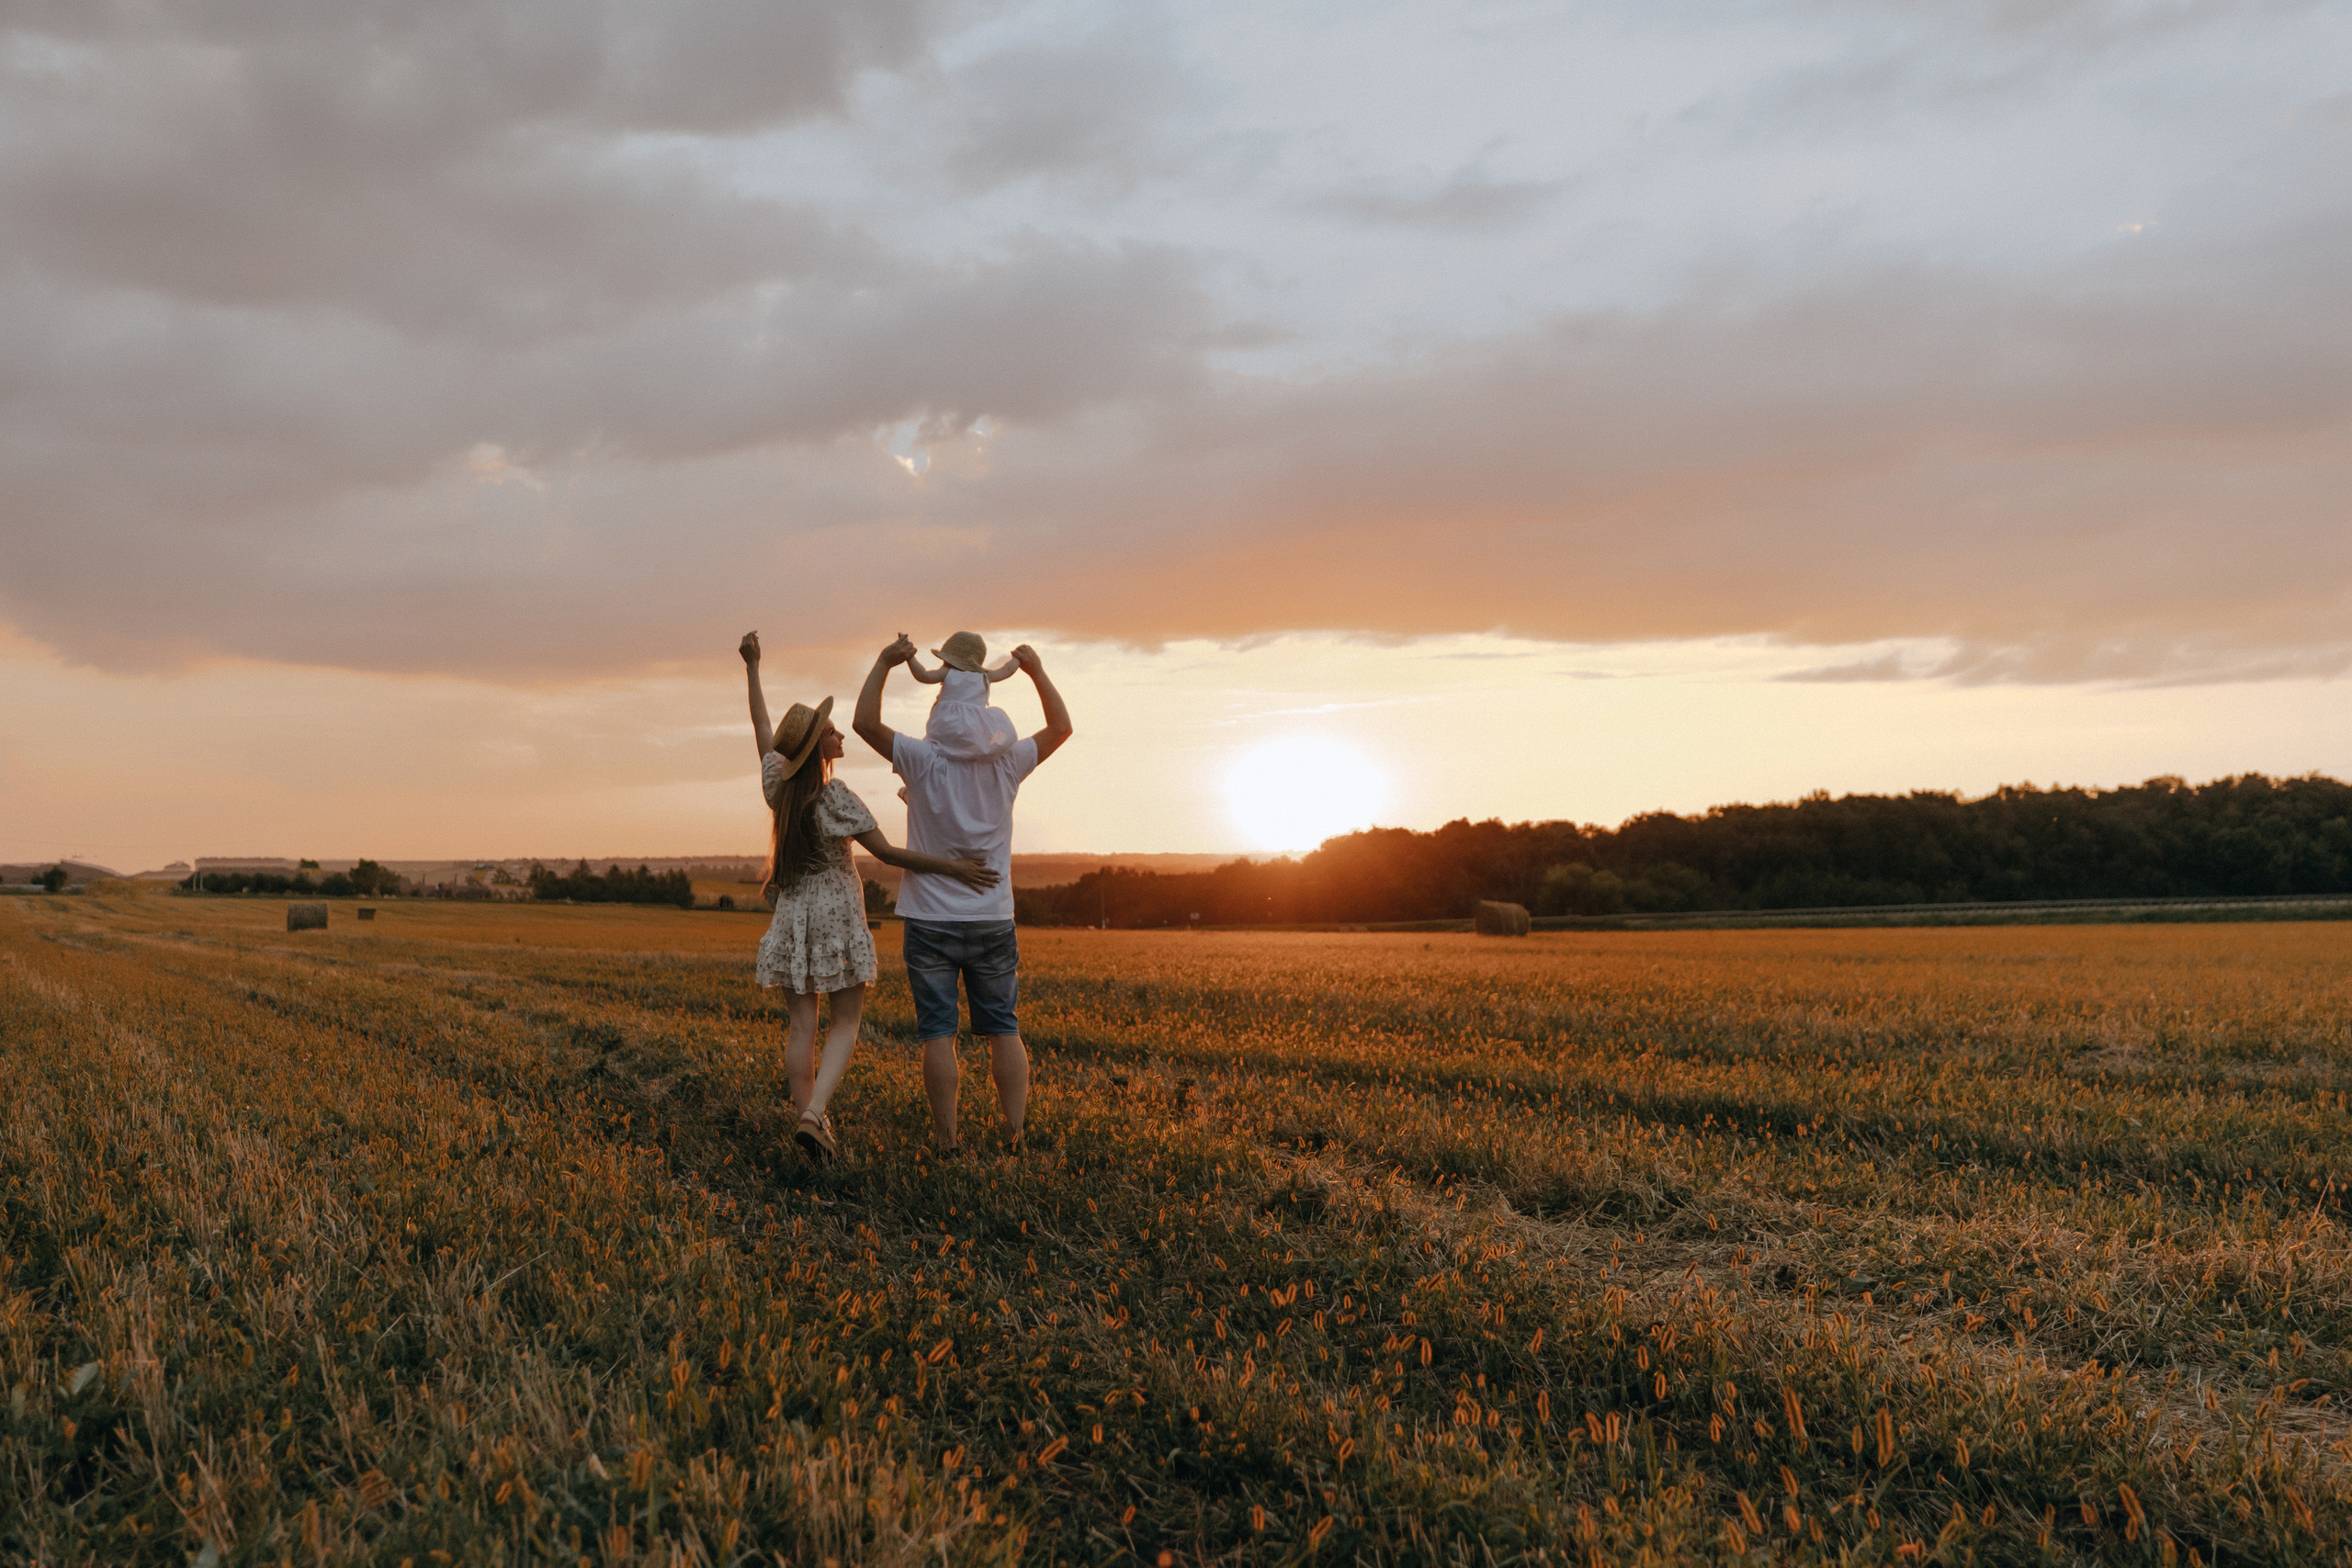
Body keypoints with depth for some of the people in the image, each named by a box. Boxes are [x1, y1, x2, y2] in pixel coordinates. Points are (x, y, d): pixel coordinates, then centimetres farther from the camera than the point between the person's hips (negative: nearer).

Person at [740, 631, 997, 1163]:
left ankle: (807, 1118, 10)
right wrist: (951, 867, -17)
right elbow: (885, 852, -19)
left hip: (792, 915, 5)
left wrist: (752, 667, 23)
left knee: (801, 1025, 8)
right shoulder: (836, 798, -16)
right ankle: (814, 1114, -13)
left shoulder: (778, 783, -1)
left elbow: (762, 727, 14)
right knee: (846, 1023, 4)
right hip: (837, 915, -5)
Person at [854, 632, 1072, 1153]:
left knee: (938, 1033, 1)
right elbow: (1060, 727, 13)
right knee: (1003, 1030, 9)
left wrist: (885, 663, -2)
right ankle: (1014, 1134, 8)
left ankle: (947, 1139, 1)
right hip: (993, 922, 2)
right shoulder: (1006, 765, -1)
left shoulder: (926, 763, -9)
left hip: (930, 923, -2)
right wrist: (1037, 671, 17)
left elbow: (865, 722, -7)